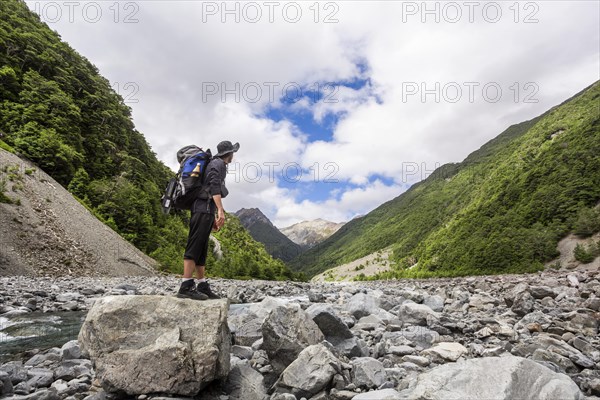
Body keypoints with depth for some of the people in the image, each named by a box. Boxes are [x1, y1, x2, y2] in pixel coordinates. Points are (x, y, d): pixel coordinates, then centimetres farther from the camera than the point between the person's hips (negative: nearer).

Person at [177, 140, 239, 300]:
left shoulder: (214, 164, 28)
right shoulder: (219, 164, 0)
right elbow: (214, 185, -18)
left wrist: (213, 218, 27)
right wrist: (221, 210, -27)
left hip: (204, 211, 10)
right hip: (204, 210, -10)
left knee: (201, 250, 6)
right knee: (195, 246, -14)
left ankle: (203, 286, 8)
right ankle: (186, 286, -17)